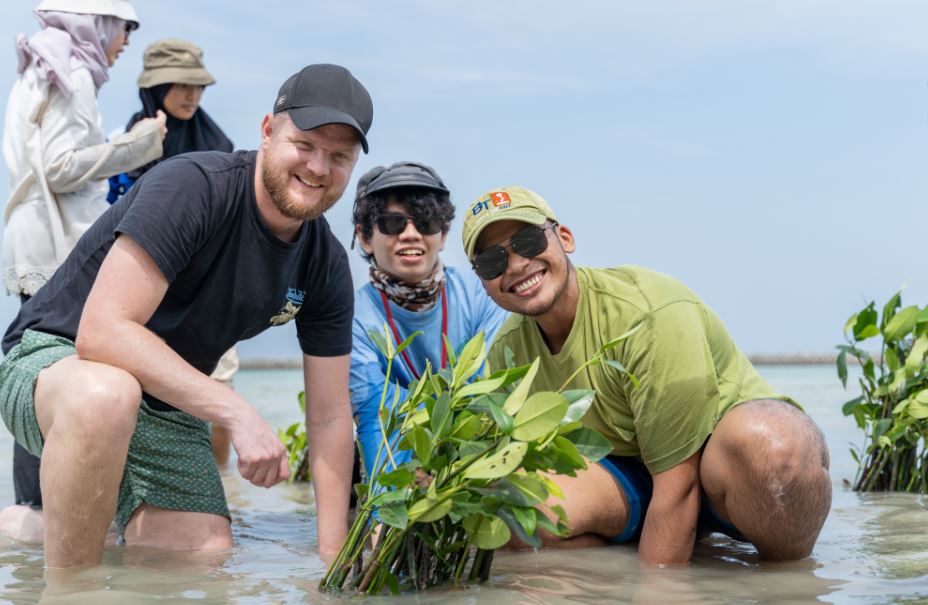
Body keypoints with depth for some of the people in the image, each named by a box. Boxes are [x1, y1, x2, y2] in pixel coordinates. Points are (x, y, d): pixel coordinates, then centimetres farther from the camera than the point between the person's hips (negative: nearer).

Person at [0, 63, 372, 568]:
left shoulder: (326, 266, -2)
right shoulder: (194, 186, -23)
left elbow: (330, 418, 1)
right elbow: (101, 332, -32)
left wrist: (332, 561, -6)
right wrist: (236, 411, -35)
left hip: (169, 412, 7)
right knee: (107, 394, -42)